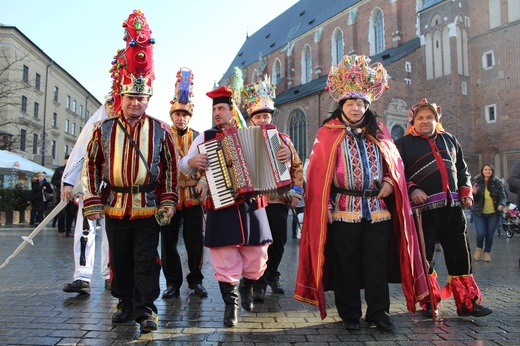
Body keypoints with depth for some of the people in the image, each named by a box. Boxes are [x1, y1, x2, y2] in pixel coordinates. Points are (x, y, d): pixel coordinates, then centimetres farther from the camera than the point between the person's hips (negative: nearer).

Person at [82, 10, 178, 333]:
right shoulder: (104, 129, 2)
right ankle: (126, 303, 29)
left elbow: (171, 169, 2)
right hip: (114, 209, 3)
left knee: (146, 261, 1)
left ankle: (146, 308, 12)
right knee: (120, 261, 13)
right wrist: (93, 202, 3)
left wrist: (168, 203, -3)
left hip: (148, 209, -2)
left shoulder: (160, 130, -1)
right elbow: (91, 166, 7)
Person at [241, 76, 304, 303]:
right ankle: (259, 284, 14)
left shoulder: (283, 140, 10)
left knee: (279, 242, 11)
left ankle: (272, 275, 33)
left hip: (280, 200, 3)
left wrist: (296, 192, 3)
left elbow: (297, 166, 11)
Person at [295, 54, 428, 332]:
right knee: (346, 264, 5)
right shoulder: (328, 134, 3)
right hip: (343, 210, -3)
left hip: (378, 209, 3)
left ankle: (378, 314, 20)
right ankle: (350, 315, 20)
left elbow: (395, 164, 17)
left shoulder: (379, 133, 13)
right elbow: (318, 173, -2)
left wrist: (390, 181, -4)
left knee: (377, 264, 6)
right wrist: (323, 207, -10)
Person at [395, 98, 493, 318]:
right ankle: (429, 304, 16)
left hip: (453, 207, 4)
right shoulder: (404, 143, 4)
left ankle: (467, 303, 17)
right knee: (424, 256, 2)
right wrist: (412, 190, -19)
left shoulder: (449, 140, 19)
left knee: (460, 255, 6)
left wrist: (465, 190, 10)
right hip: (423, 209, -4)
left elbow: (462, 168, 25)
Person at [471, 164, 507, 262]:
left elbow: (503, 196, -2)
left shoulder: (498, 182, -5)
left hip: (493, 213, 1)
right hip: (479, 213, -1)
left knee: (490, 234, 4)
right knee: (481, 233, -11)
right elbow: (474, 199, -5)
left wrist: (502, 204, -24)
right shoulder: (477, 181, -7)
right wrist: (474, 193, -28)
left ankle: (487, 252, 27)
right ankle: (479, 248, 21)